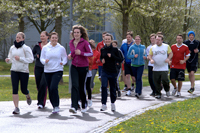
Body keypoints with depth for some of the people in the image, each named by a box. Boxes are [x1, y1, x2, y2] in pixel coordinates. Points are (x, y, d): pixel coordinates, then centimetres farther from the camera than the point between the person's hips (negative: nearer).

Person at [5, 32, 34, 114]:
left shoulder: (26, 48, -7)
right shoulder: (12, 48, 8)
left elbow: (30, 59, -10)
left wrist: (20, 58, -19)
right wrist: (8, 60, -4)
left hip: (24, 71, -3)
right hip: (14, 71, 3)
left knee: (23, 90, 6)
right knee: (15, 89, -7)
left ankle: (28, 96, 43)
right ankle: (16, 108, -6)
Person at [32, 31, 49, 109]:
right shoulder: (37, 46, 7)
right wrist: (36, 56, -6)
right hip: (38, 67, 4)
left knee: (43, 84, -15)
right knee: (38, 85, 7)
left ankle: (41, 103, -10)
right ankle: (41, 101, 28)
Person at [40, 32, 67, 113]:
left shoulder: (61, 48, 2)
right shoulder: (45, 48, 5)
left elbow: (65, 58, 8)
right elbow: (41, 58, 7)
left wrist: (63, 62, -13)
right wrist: (45, 61, -15)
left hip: (57, 71, -3)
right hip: (47, 71, 3)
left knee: (53, 87, -21)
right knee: (50, 89, 5)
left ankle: (56, 106, -12)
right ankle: (54, 106, 21)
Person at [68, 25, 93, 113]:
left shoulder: (84, 42, -8)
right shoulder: (71, 43, 7)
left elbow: (91, 53, -10)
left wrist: (81, 53, -22)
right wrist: (70, 56, 1)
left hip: (83, 67, -3)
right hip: (74, 66, 3)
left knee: (81, 87, 5)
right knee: (75, 85, -13)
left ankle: (84, 105, 29)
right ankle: (74, 107, -20)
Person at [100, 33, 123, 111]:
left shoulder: (114, 49, -4)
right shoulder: (102, 49, 4)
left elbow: (120, 60, -5)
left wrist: (112, 56, -18)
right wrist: (102, 60, -1)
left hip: (113, 71, -1)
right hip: (105, 71, 1)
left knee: (113, 88, 9)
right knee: (104, 86, -15)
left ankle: (113, 103, 28)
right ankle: (104, 104, -12)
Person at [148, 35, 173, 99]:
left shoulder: (166, 46, 5)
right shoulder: (153, 47, 10)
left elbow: (171, 53, 9)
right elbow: (150, 55, 12)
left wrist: (168, 59, -10)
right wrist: (151, 59, -9)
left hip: (164, 68, -2)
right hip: (156, 69, 3)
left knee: (164, 79, -15)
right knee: (156, 82, 0)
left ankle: (167, 90, 14)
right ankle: (158, 93, 12)